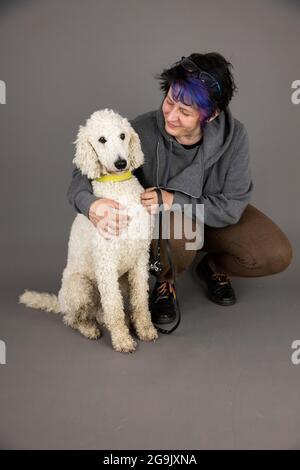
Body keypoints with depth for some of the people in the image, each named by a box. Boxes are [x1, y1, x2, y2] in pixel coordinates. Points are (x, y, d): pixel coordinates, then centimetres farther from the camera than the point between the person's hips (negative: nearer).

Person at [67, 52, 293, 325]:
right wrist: (90, 204, -46)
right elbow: (84, 172, -23)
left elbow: (231, 206, -21)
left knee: (278, 255, -17)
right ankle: (166, 280, -1)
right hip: (161, 221, -2)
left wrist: (175, 200, -34)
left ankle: (214, 267, 15)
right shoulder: (143, 131, -29)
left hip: (215, 218, 2)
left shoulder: (233, 136, -25)